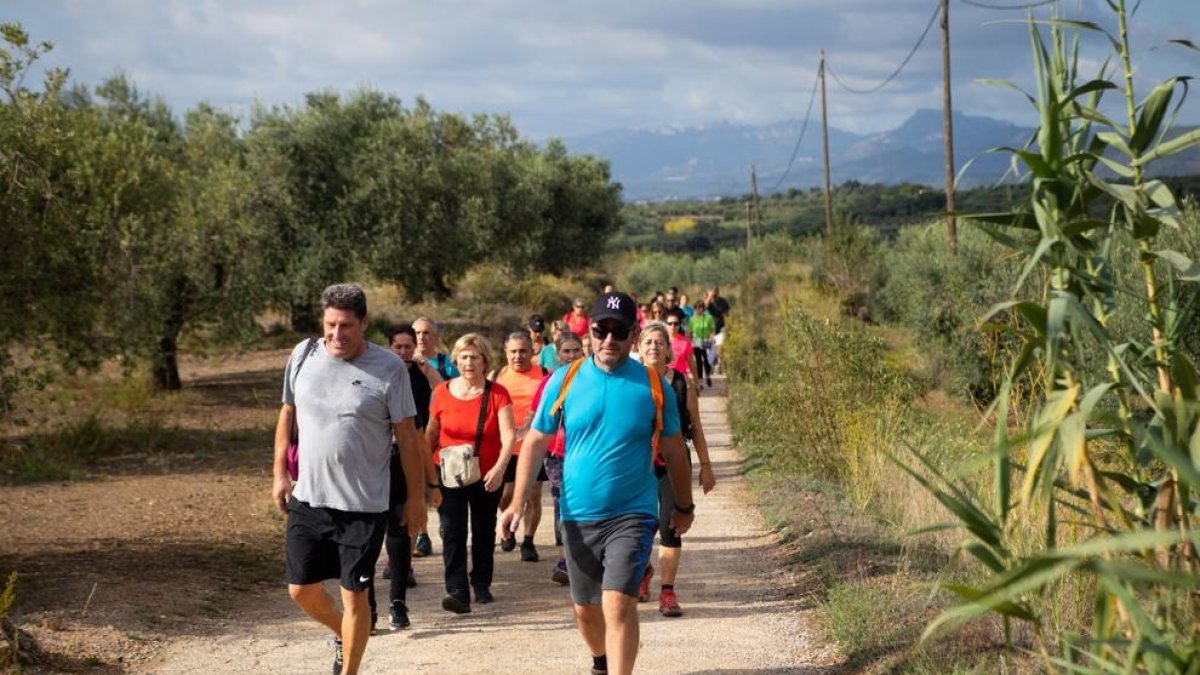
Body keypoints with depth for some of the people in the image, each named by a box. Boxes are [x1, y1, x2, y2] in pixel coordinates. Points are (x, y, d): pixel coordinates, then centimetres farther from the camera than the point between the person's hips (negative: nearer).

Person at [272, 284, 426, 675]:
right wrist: (280, 473, 9)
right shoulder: (303, 356, 1)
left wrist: (416, 497, -4)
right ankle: (342, 634, 40)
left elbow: (407, 436, -5)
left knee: (354, 595, 3)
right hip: (307, 499, 4)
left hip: (363, 506, -4)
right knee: (302, 590, 11)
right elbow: (287, 414, 13)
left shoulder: (389, 369, -10)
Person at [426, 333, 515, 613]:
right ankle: (458, 592, -16)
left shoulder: (497, 394, -7)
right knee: (452, 532, -12)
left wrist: (499, 468, -30)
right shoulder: (443, 392, -1)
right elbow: (431, 434, 9)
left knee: (484, 533, 14)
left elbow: (508, 437, -16)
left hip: (486, 477, 0)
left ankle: (481, 585, 32)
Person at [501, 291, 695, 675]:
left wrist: (683, 507, 15)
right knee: (585, 610, 17)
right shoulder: (564, 381, -2)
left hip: (632, 514, -3)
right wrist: (517, 504, -5)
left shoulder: (653, 385, -4)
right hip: (578, 516, 3)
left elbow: (673, 451, 7)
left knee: (619, 605, -19)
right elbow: (535, 443, 2)